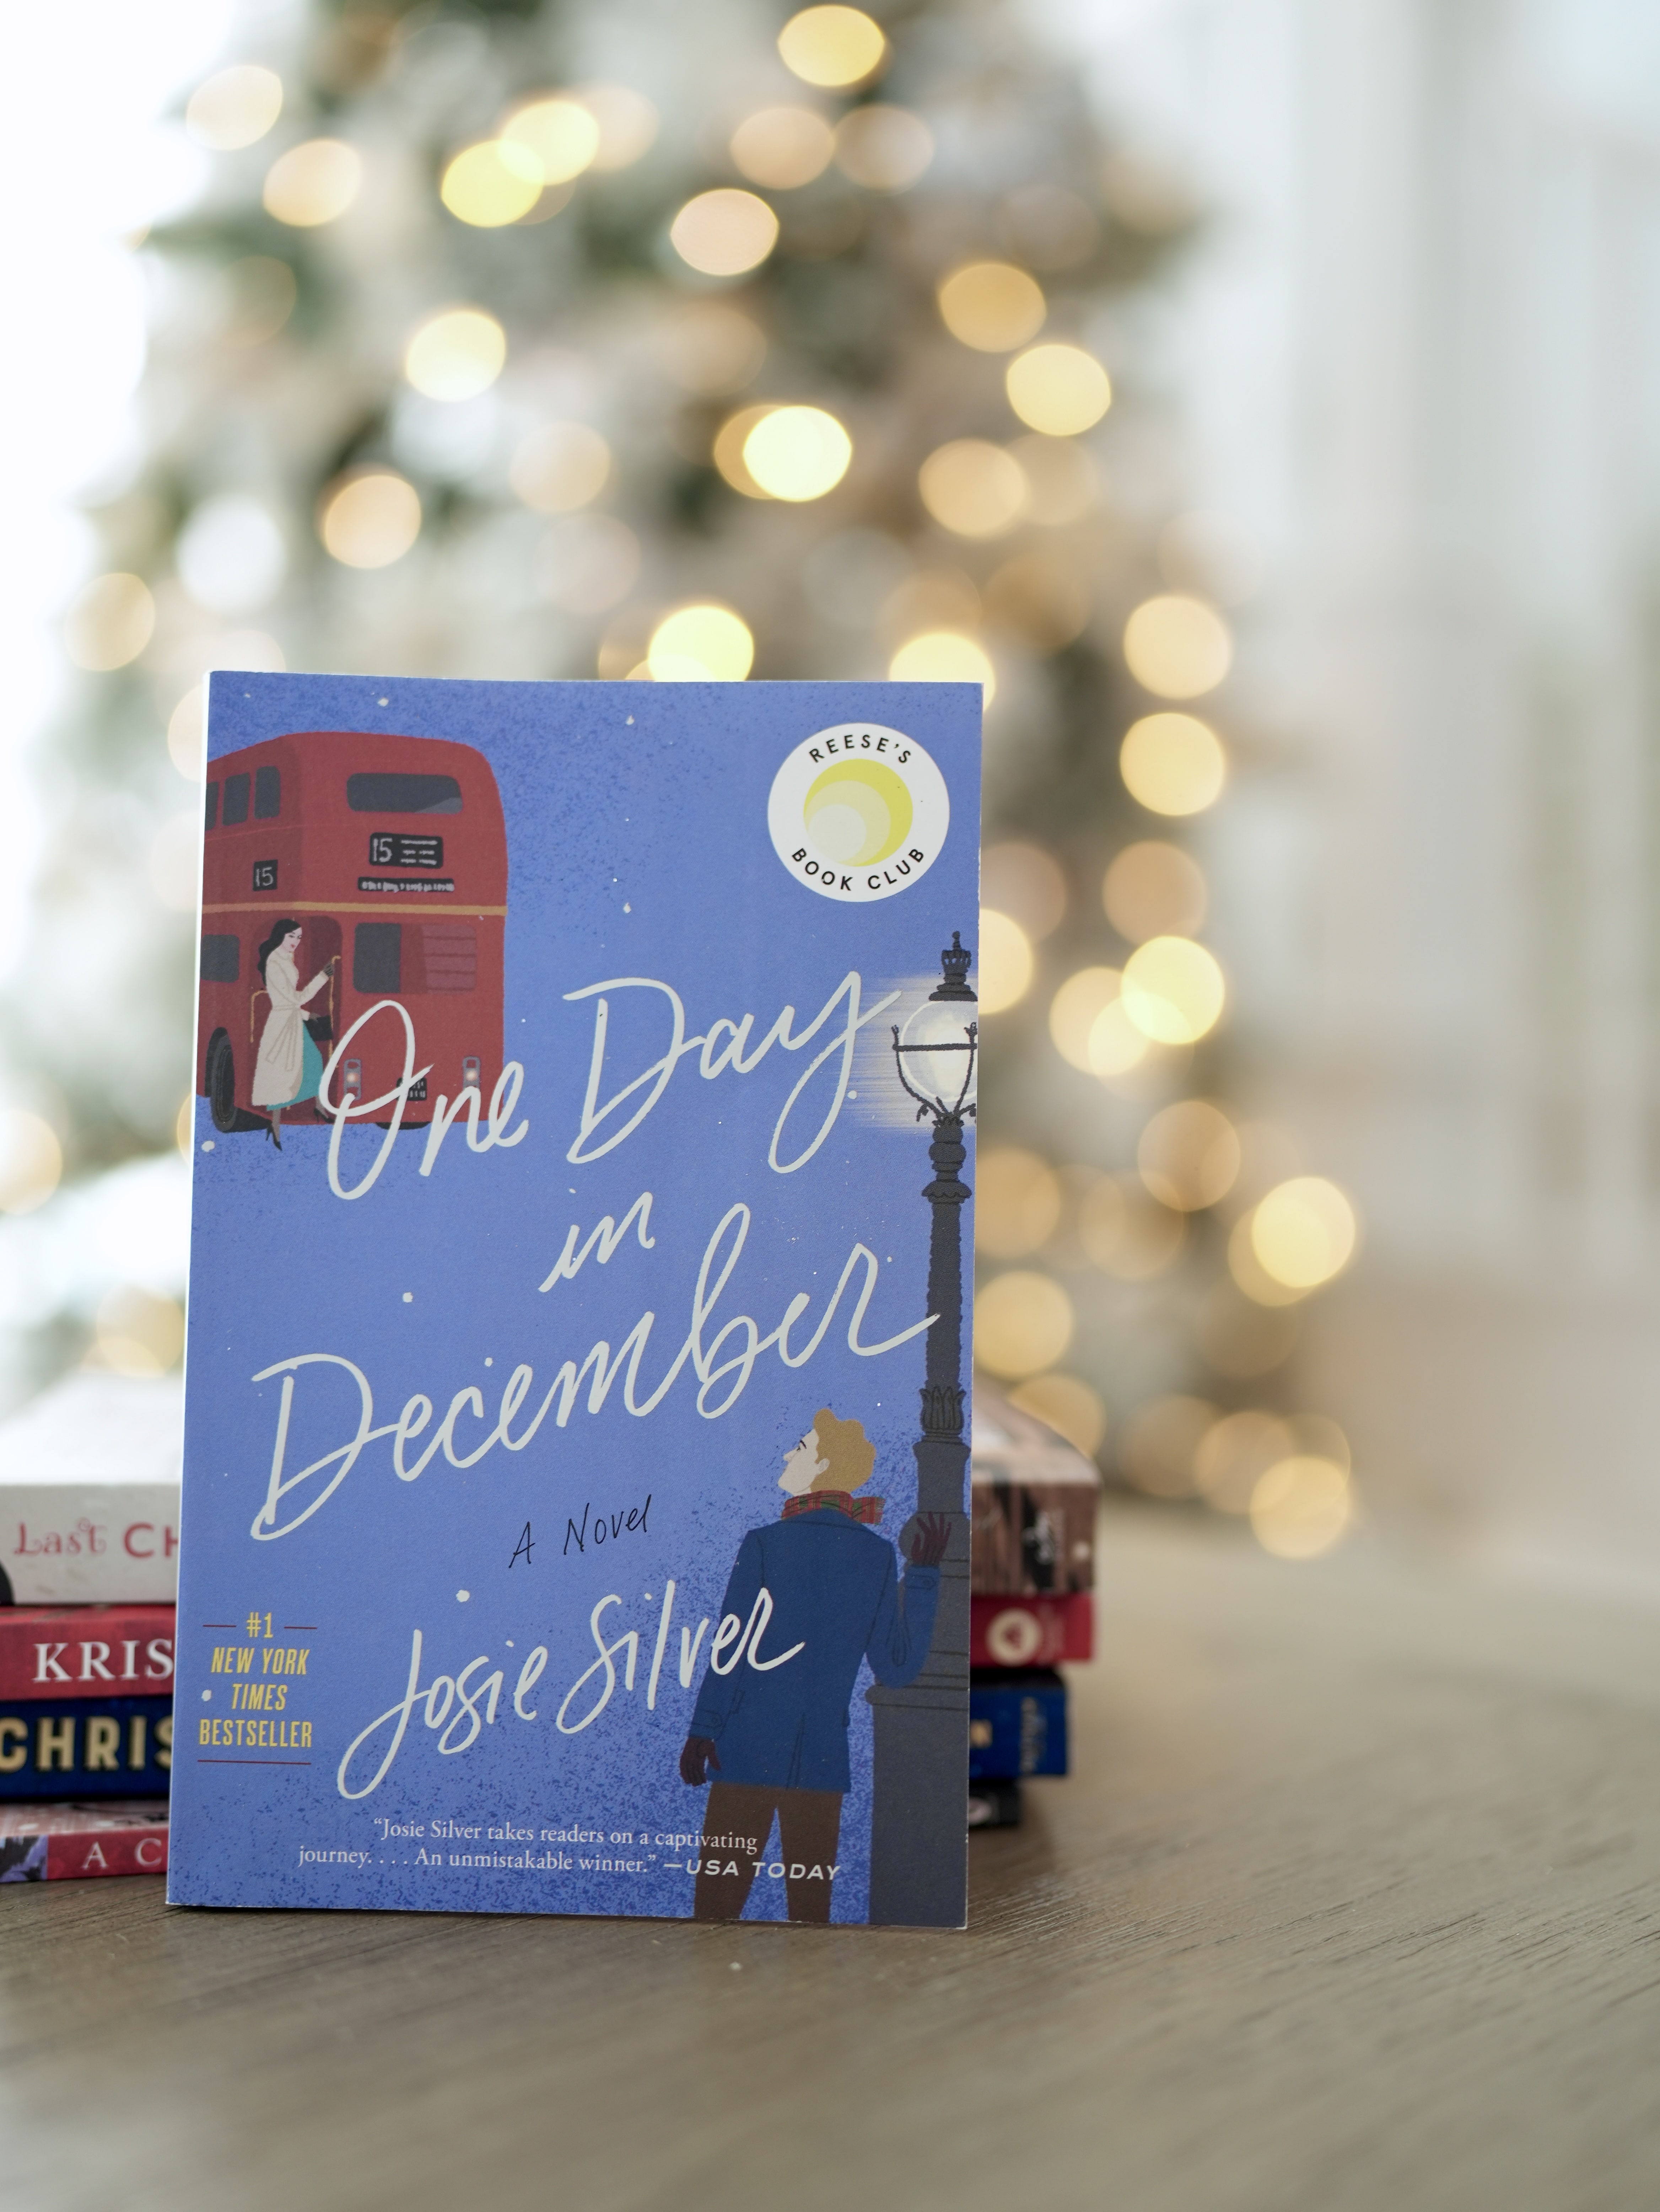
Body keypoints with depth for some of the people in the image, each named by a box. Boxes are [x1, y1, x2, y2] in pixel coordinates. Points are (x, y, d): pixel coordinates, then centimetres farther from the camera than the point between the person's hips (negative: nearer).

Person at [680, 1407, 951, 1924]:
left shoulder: (764, 1544, -8)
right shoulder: (879, 1555, 0)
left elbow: (730, 1649, -6)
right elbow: (897, 1671, 3)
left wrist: (701, 1732, 4)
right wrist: (925, 1573, 7)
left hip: (748, 1751, -3)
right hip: (824, 1759, 3)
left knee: (718, 1896, 4)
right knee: (811, 1903, 10)